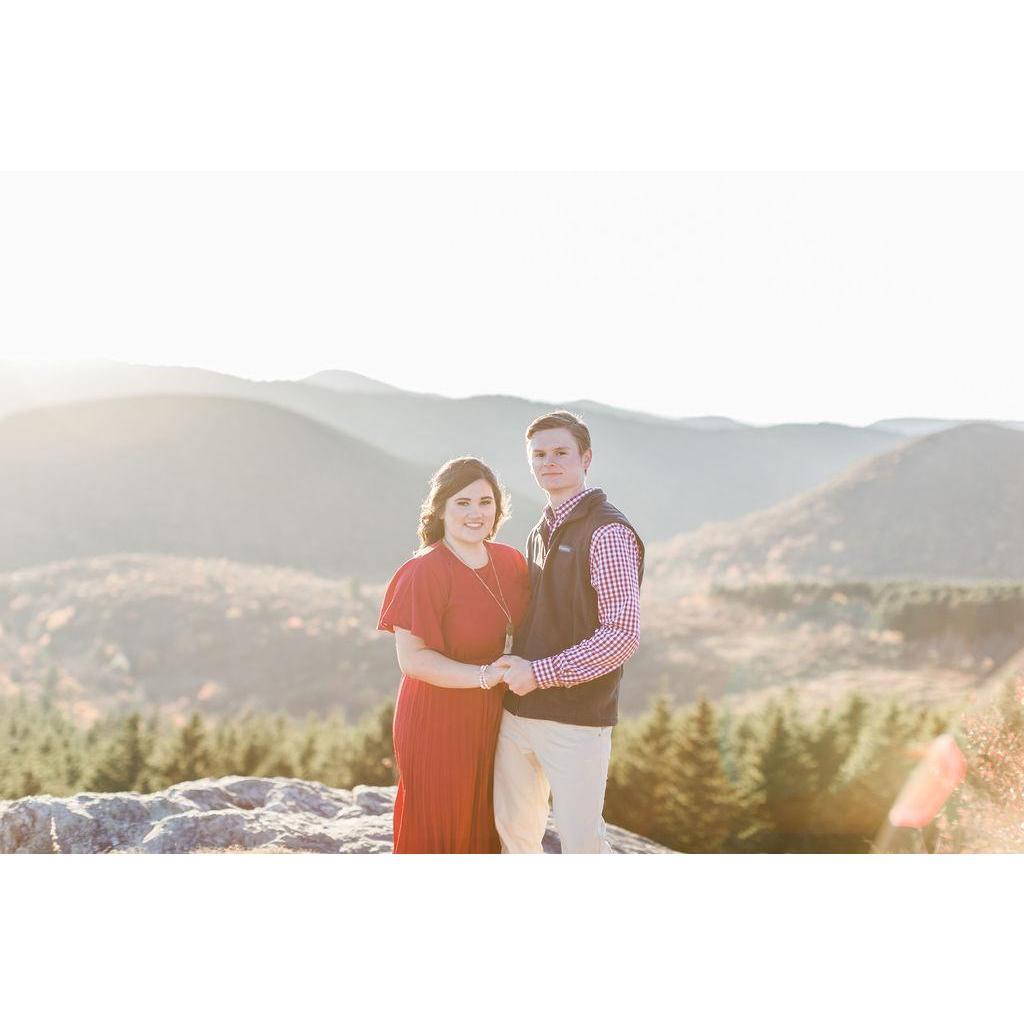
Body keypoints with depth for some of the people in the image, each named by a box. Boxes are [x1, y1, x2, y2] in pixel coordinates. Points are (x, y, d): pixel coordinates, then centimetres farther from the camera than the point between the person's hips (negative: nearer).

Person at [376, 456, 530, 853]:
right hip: (439, 721, -6)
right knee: (436, 829, 9)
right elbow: (411, 658, -22)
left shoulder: (510, 560, 0)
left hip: (493, 720, 6)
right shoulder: (423, 573, -19)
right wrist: (484, 676, -27)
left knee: (485, 828, 20)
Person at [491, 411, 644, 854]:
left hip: (576, 718, -7)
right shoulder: (541, 532, 13)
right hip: (518, 711, 8)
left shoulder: (607, 532, -12)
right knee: (513, 829, 16)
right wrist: (516, 667, 5)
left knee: (581, 841, 1)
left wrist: (540, 673, -17)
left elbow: (623, 635, -19)